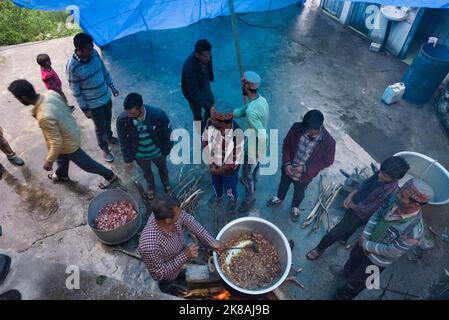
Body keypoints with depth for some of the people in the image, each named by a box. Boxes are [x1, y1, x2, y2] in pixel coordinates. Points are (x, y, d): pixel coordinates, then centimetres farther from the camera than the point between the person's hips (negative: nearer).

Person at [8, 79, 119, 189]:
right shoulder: (51, 93, -17)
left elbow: (56, 143, -32)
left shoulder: (44, 117, -40)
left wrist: (49, 161, -17)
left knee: (86, 164, 17)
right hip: (72, 130, 8)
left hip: (69, 143, -8)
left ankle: (110, 176, 38)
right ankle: (62, 175, 63)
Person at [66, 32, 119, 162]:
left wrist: (112, 87, 12)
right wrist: (85, 109, -13)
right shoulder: (72, 67, -27)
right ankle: (105, 149, 37)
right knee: (100, 128, 13)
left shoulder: (94, 53, -12)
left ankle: (109, 137, 56)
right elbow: (76, 91, -18)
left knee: (108, 120, 28)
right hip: (93, 104, -5)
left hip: (106, 96, 6)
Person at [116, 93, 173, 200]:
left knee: (162, 168, 30)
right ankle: (150, 186, 65)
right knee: (147, 172, 30)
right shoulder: (122, 120, -30)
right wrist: (128, 159, -5)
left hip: (158, 152, -1)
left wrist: (167, 150, -3)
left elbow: (167, 134, -16)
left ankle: (166, 183, 64)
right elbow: (124, 141, -13)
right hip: (140, 155, 1)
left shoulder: (158, 115, -35)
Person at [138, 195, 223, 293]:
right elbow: (159, 273, -30)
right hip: (166, 277, -4)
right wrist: (185, 255, -35)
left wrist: (211, 241, -16)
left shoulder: (166, 214, -33)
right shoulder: (151, 246, -48)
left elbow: (189, 220, -14)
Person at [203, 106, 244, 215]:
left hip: (229, 167, -4)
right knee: (216, 182, 32)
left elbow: (236, 160, -28)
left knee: (229, 187, 24)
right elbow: (205, 141, -8)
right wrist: (211, 162, -12)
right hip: (214, 163, 4)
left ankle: (232, 200, 59)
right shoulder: (210, 123, -26)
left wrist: (219, 170, -16)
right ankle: (218, 196, 65)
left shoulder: (237, 134, -39)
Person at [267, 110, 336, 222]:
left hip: (305, 175, -1)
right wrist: (286, 163, -21)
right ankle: (279, 198, 64)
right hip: (288, 168, 2)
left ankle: (295, 207, 61)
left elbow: (327, 161, -16)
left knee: (299, 192, 28)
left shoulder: (328, 142, -32)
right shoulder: (296, 127, -27)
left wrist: (305, 168, -25)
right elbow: (286, 144, -10)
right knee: (283, 184, 32)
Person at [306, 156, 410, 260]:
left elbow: (365, 210, -28)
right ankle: (343, 238, 66)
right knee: (349, 228, 36)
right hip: (354, 203, 7)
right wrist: (351, 195, -8)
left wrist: (351, 205, -11)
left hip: (359, 215, -7)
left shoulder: (389, 191, -37)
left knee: (335, 233, 8)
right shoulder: (383, 173, -17)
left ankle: (320, 249, 33)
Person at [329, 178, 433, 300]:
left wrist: (366, 245, -15)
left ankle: (342, 297, 50)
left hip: (377, 260, -5)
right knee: (354, 257, 35)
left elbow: (390, 251, -26)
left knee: (355, 281, 20)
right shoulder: (395, 200, -25)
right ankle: (346, 271, 68)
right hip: (367, 241, 5)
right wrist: (365, 236, -12)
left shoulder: (413, 231, -40)